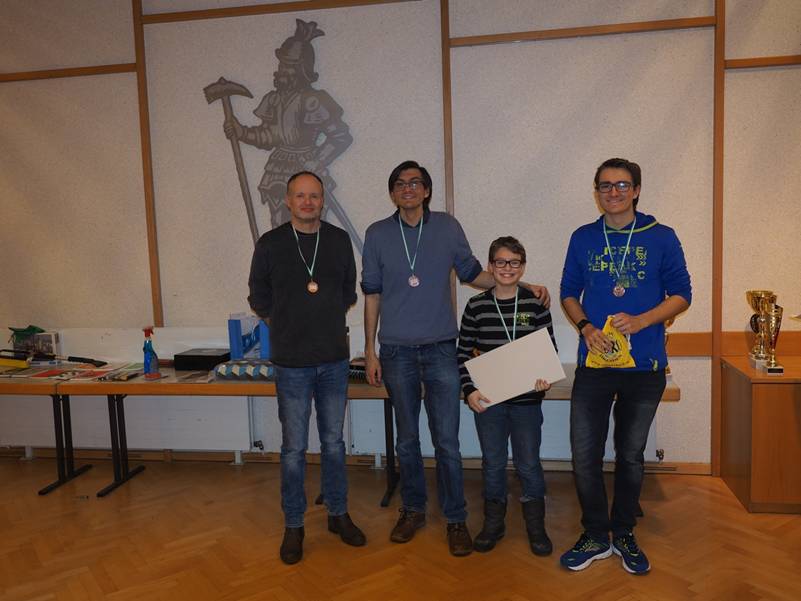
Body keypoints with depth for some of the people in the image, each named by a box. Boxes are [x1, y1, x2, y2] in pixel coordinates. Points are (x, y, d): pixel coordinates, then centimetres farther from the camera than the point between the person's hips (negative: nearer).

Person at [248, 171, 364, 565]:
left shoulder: (340, 240, 3)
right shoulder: (270, 244, -3)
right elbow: (259, 299, 6)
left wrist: (326, 318, 7)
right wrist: (290, 324, 7)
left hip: (334, 359, 2)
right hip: (292, 363, -2)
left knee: (334, 443, 14)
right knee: (293, 449, 5)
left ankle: (338, 514, 30)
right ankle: (293, 526, 21)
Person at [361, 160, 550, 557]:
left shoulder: (447, 227, 3)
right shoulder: (378, 234, 4)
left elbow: (472, 273, 12)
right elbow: (372, 294, 7)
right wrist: (370, 351, 5)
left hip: (440, 349, -1)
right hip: (396, 351, 1)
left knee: (446, 440, 0)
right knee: (407, 438, 12)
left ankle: (455, 519, 16)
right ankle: (413, 510, 30)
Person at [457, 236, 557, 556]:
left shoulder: (536, 304, -2)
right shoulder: (476, 306, -1)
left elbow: (549, 349, 2)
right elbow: (463, 352, 2)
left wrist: (545, 379, -16)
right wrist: (469, 390, -8)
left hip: (527, 399, -1)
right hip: (488, 399, 1)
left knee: (529, 463, 9)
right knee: (493, 462, 12)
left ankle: (535, 525, 27)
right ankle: (493, 523, 29)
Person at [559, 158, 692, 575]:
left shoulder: (661, 238, 0)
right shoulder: (583, 238, 5)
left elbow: (681, 294, 0)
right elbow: (569, 293, 10)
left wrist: (641, 320, -16)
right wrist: (586, 326, -9)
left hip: (644, 366, -1)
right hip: (594, 363, 1)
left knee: (630, 455, 13)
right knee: (584, 455, 2)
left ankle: (624, 535, 32)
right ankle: (596, 537, 22)